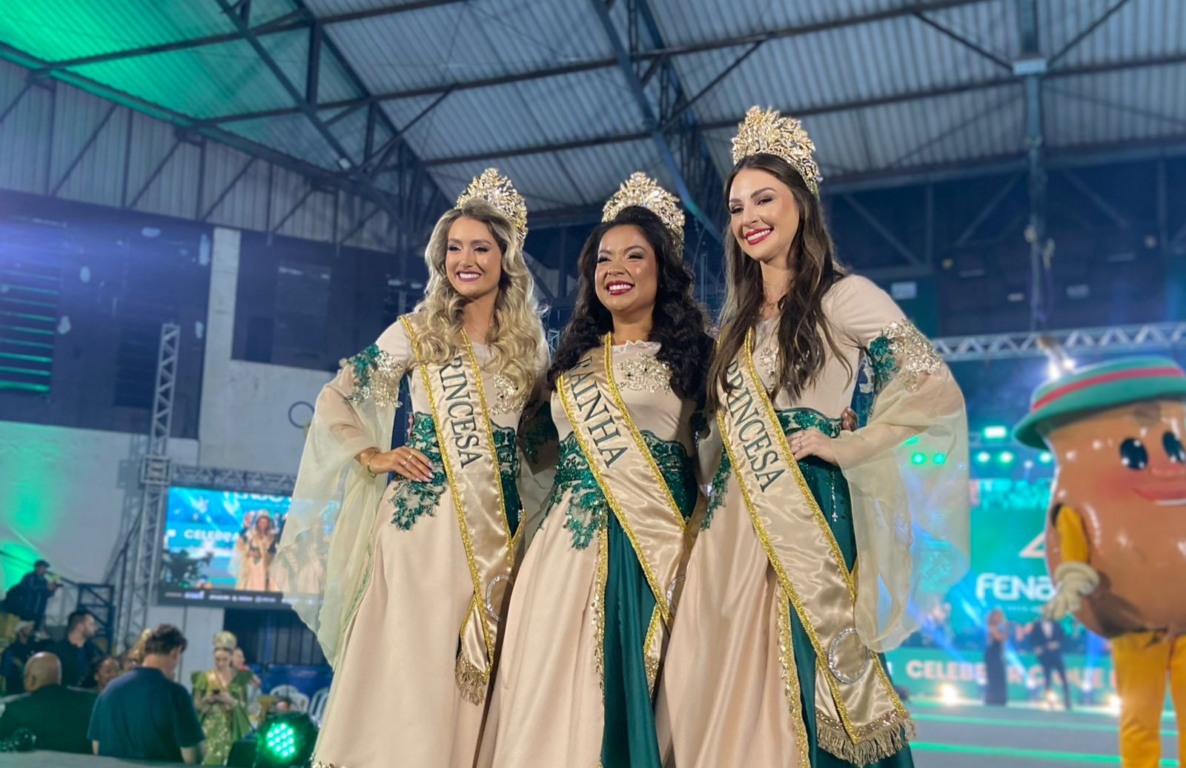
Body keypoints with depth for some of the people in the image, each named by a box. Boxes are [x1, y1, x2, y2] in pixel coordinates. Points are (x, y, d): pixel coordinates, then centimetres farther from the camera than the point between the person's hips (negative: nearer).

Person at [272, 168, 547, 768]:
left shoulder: (528, 345, 11)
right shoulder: (417, 332, 4)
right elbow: (334, 400, 7)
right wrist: (374, 457, -3)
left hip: (497, 533, 3)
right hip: (421, 522, -3)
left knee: (473, 671, 4)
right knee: (407, 659, -4)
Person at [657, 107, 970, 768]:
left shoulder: (844, 298, -2)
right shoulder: (740, 322, 18)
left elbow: (937, 391, -8)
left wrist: (845, 446, -11)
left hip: (806, 523, -6)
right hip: (732, 533, 6)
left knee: (802, 694, -5)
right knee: (721, 700, 5)